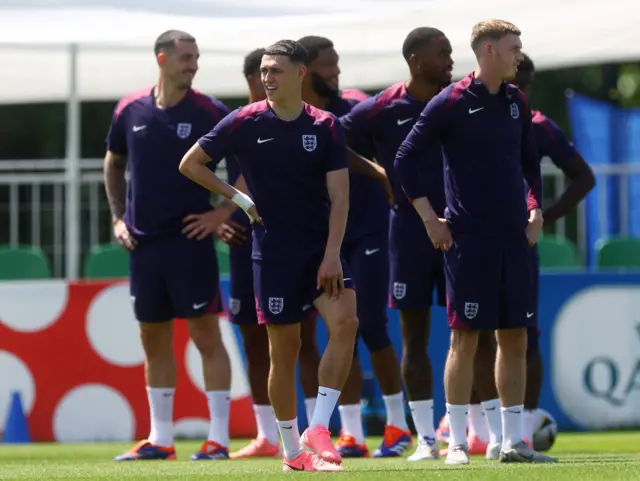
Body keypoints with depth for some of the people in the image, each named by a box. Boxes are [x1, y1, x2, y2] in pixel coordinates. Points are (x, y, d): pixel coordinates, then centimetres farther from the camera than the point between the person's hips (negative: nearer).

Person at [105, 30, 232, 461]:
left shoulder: (210, 112, -6)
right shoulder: (131, 110, 5)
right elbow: (113, 163, 20)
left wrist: (223, 212, -7)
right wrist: (118, 216, 11)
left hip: (191, 239, -4)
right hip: (144, 242, 4)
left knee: (206, 334, -6)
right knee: (154, 339, 9)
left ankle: (219, 438, -4)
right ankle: (160, 439, 17)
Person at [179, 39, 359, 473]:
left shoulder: (326, 127, 1)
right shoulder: (244, 123, -2)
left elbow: (339, 196, -3)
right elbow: (190, 164, 7)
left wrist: (332, 255, -12)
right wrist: (239, 199, 1)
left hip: (321, 249, 1)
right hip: (274, 253, -1)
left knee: (345, 322, -20)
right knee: (284, 350, 1)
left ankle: (318, 430, -15)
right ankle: (294, 451, 14)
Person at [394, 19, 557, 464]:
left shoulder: (516, 102, 11)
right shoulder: (450, 103, -7)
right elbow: (407, 160, -5)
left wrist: (536, 212, 14)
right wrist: (430, 219, -6)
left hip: (514, 238, 6)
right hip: (468, 239, -6)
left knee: (515, 337, 6)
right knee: (465, 338, -5)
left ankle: (514, 441, 11)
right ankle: (457, 443, 1)